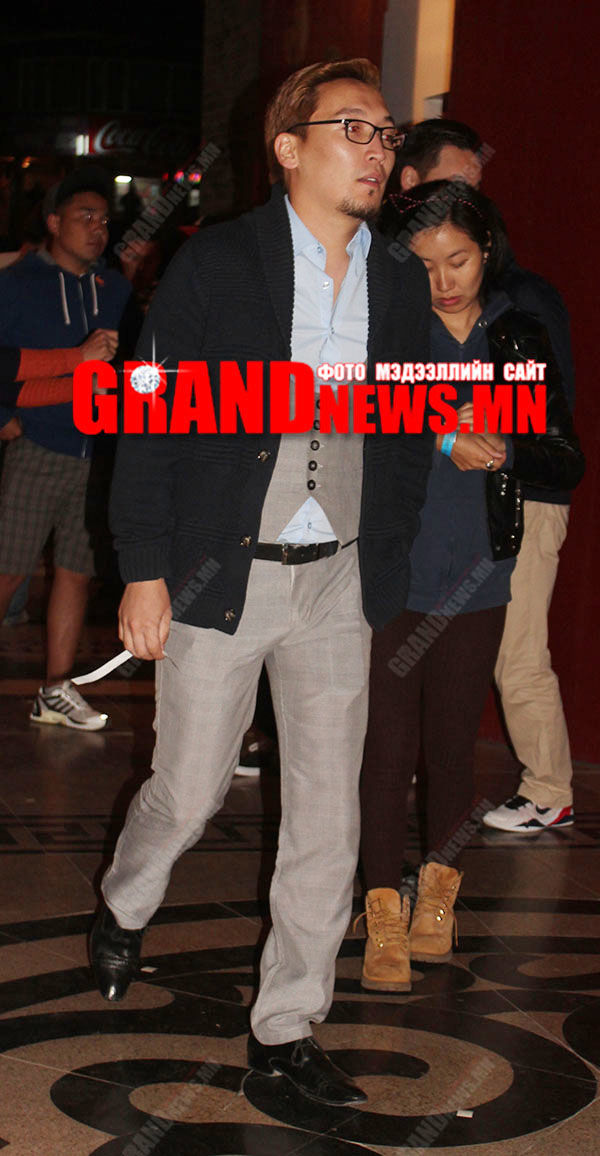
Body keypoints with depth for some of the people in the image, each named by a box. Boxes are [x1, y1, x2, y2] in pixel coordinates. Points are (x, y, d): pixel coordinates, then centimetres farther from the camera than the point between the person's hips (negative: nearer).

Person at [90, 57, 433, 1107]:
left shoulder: (401, 284, 5)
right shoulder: (215, 264, -7)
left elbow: (409, 432, 13)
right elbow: (151, 423, -6)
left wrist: (384, 565, 7)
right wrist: (144, 569, -10)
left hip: (338, 586, 4)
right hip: (219, 576, -4)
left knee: (328, 820, 6)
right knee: (189, 793, 7)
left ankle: (286, 1028, 20)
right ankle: (123, 907, 41)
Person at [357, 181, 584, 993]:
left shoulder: (520, 340, 6)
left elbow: (567, 462, 3)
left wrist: (497, 445, -13)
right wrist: (439, 441, -18)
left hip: (475, 580, 2)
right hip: (389, 572, -2)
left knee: (451, 744, 9)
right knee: (387, 743, -1)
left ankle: (439, 893, 28)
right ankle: (385, 914, 9)